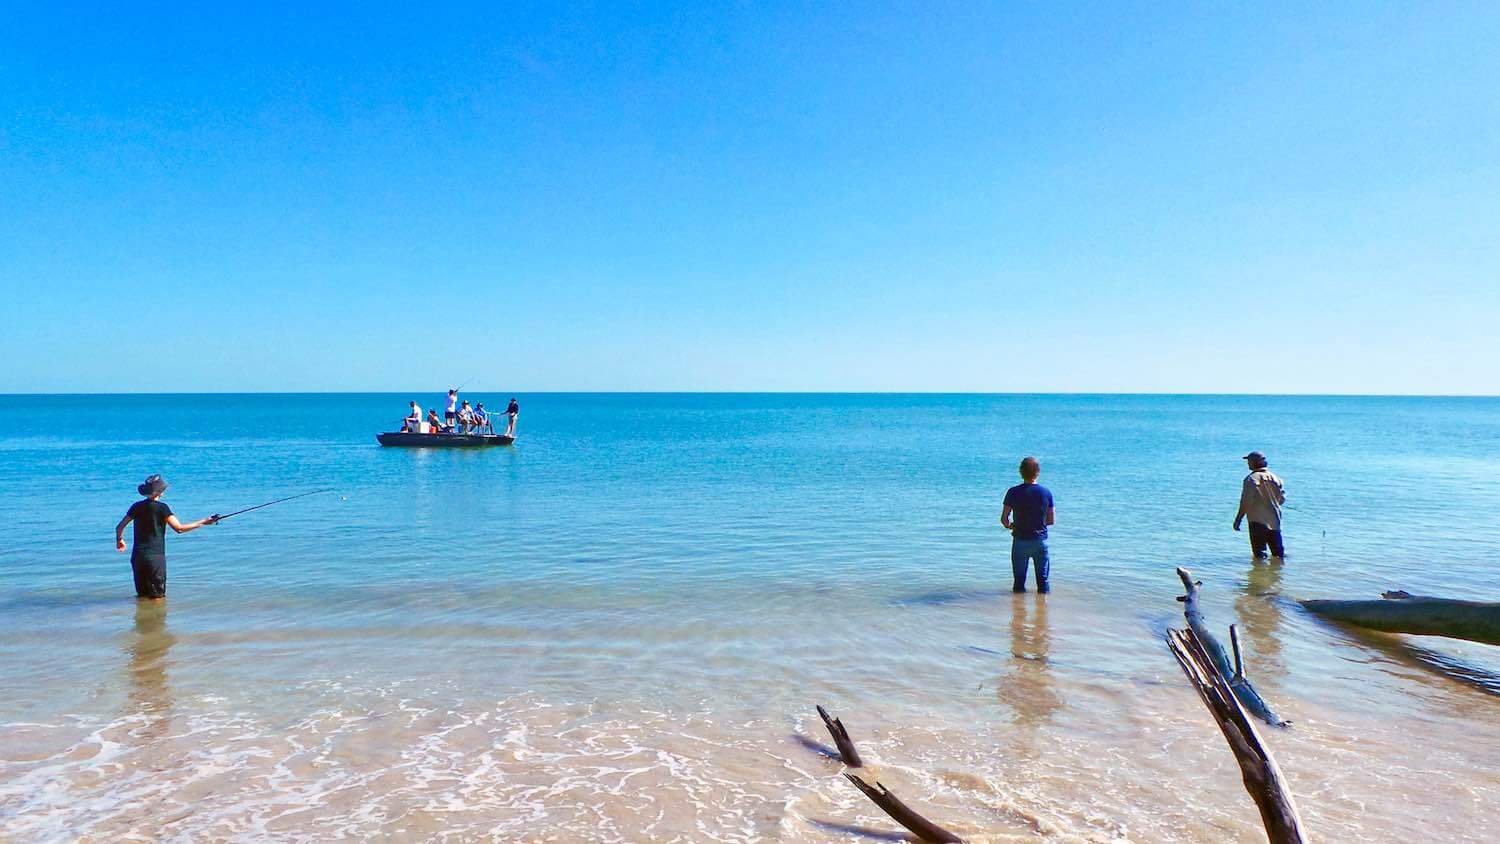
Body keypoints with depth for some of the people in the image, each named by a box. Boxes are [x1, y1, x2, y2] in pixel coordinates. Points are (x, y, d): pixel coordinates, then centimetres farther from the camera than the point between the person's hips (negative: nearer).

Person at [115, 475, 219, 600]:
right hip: (155, 557, -6)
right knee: (157, 596, 1)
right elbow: (179, 528, -14)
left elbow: (119, 527, 17)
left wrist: (119, 540, 37)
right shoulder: (161, 507, -9)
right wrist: (203, 522, -8)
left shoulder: (136, 506, 8)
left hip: (137, 556, 6)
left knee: (142, 595, 17)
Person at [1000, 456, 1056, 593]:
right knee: (1043, 577, 12)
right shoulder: (1046, 492, -6)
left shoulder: (1013, 492, -9)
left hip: (1020, 540, 0)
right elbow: (1052, 520, -1)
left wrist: (1010, 526, 15)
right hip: (1040, 540, 0)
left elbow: (1004, 519, -7)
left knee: (1019, 578, 12)